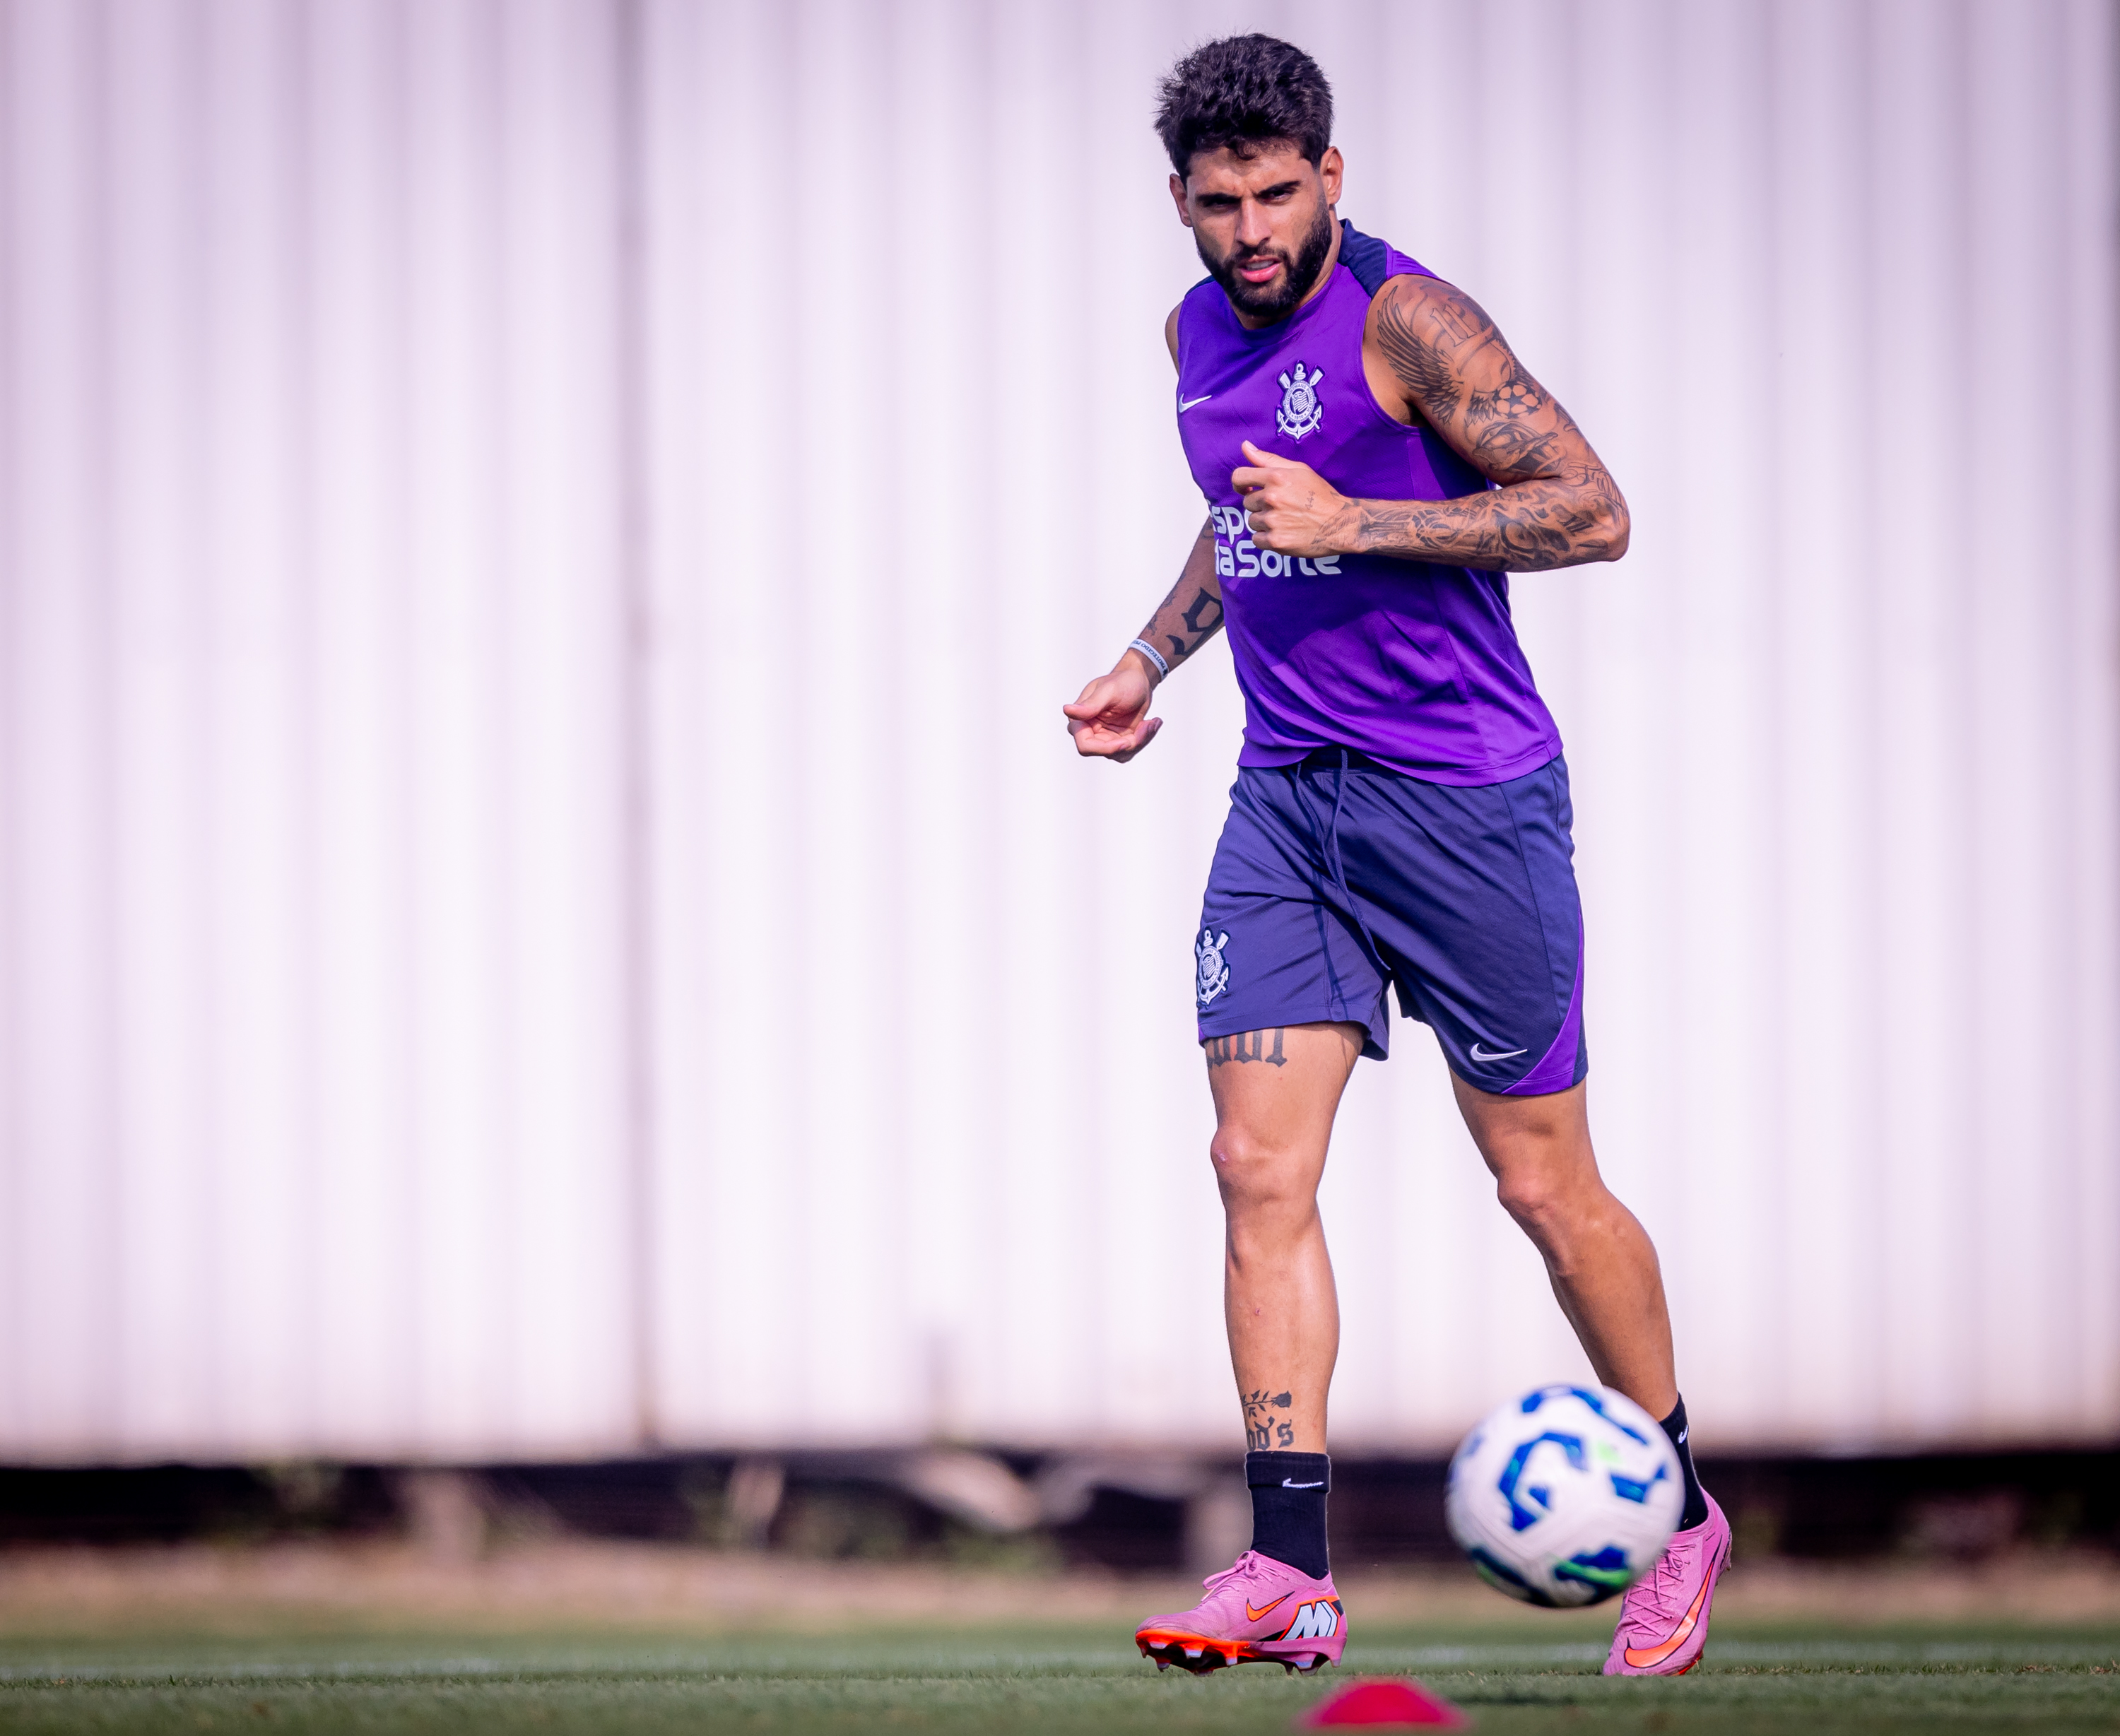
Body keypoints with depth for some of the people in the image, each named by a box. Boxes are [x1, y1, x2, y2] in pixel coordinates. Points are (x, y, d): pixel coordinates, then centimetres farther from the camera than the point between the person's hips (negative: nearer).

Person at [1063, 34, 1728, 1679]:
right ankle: (1290, 1573, -8)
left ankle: (1680, 1515, 21)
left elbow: (1594, 510, -17)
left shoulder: (1402, 319, -13)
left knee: (1546, 1185, 2)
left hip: (1466, 794, -6)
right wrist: (1152, 657, 18)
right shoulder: (1199, 332, 9)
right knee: (1260, 1168, -7)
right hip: (1286, 797, 6)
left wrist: (1353, 524, -22)